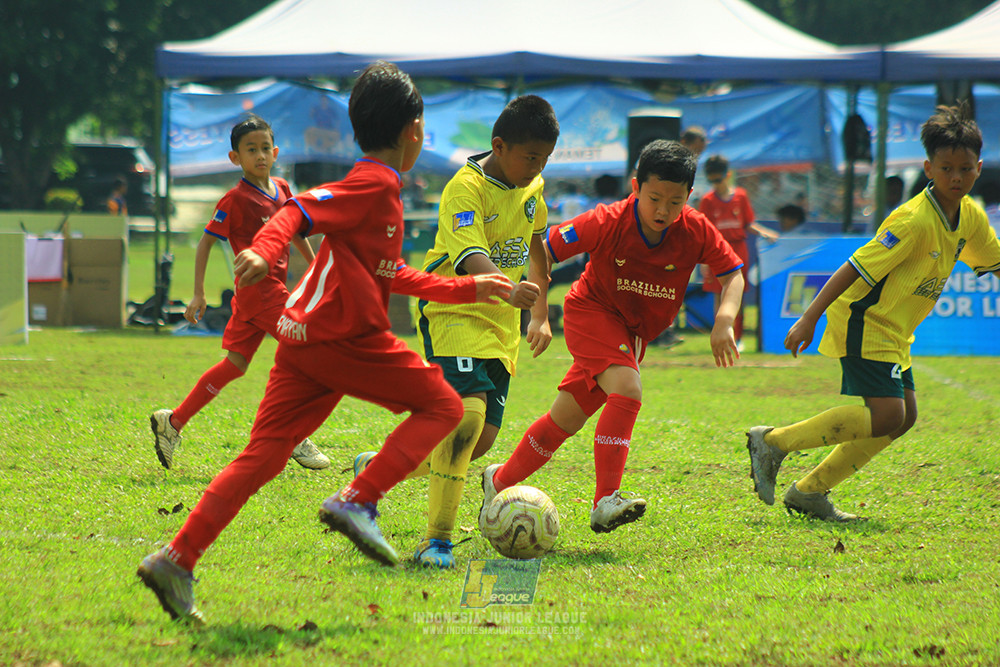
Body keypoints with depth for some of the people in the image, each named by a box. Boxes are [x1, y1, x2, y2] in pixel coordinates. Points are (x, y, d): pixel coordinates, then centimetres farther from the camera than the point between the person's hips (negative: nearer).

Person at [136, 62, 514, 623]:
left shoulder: (380, 188, 23)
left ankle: (177, 561, -5)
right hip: (348, 338, -9)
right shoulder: (375, 184, -8)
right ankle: (358, 501, -10)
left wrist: (468, 290, 36)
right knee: (443, 406, 3)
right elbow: (299, 212, -19)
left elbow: (390, 275, 33)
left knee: (264, 455, 4)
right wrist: (265, 251, -38)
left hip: (306, 339, 9)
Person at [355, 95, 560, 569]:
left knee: (481, 440, 5)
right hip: (454, 311, -8)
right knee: (467, 416, -27)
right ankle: (437, 541, -22)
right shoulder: (466, 188, -19)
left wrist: (541, 314, 24)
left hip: (502, 324, 8)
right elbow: (472, 258, -35)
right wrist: (509, 290, -54)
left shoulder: (531, 185, 6)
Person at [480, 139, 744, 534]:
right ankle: (605, 503, -32)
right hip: (593, 310, -5)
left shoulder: (696, 231, -15)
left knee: (567, 418, 9)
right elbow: (546, 251, -15)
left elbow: (733, 275, -7)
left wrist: (724, 321, -25)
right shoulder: (608, 223, -23)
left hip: (634, 333, 5)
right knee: (627, 391, -30)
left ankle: (501, 482, 28)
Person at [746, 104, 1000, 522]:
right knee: (886, 415, -18)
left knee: (903, 415, 6)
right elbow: (855, 269, -24)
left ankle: (810, 491, 12)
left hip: (891, 331, 9)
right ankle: (773, 443, -11)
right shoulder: (915, 221, -24)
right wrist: (809, 320, -25)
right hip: (863, 323, -9)